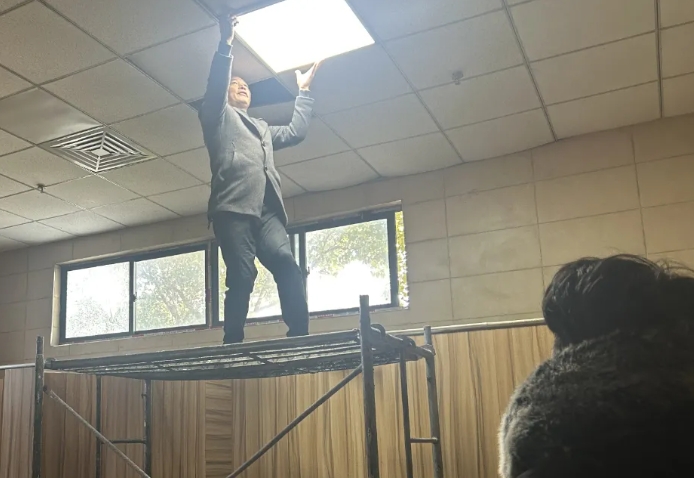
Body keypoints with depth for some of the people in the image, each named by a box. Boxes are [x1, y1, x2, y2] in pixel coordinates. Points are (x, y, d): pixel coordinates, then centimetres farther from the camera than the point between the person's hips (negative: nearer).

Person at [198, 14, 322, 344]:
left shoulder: (262, 129, 39)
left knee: (288, 266, -17)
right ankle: (233, 345, -13)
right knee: (242, 277, -16)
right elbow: (215, 87, 4)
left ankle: (299, 337, -22)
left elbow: (295, 132, 34)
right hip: (234, 208, -5)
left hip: (267, 212, 5)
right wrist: (225, 45, -6)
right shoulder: (218, 115, 22)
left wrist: (303, 91, 38)